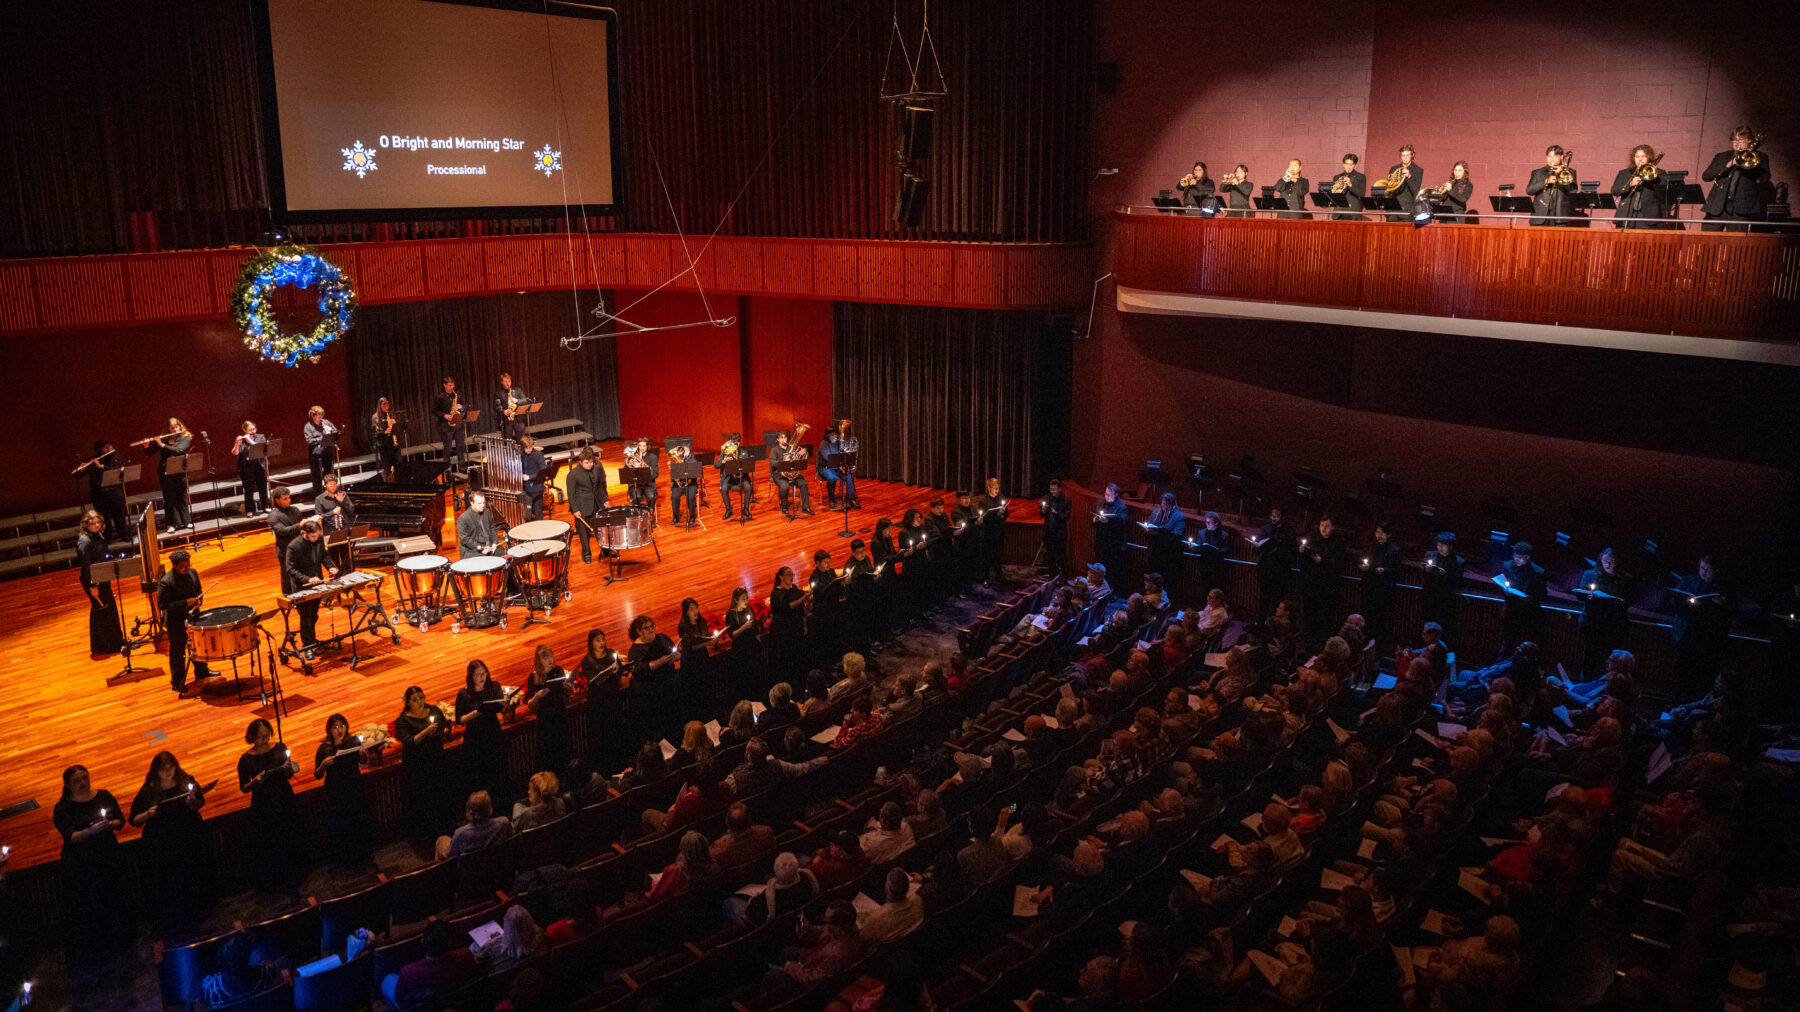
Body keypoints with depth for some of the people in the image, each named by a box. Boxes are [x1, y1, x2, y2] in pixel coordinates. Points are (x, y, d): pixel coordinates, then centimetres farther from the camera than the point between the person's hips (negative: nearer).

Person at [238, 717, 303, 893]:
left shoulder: (280, 748, -1)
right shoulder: (246, 759, -8)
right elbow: (243, 788, 0)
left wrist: (288, 769, -14)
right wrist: (255, 782, -21)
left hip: (284, 801, 2)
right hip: (263, 805, -2)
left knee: (288, 843, 9)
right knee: (265, 847, 1)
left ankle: (289, 883, 24)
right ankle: (269, 887, 15)